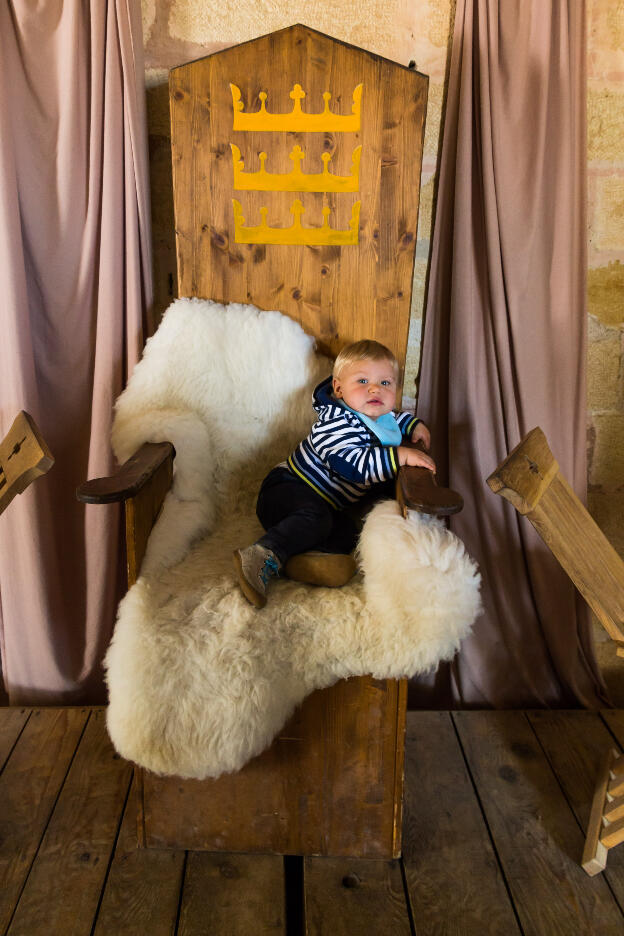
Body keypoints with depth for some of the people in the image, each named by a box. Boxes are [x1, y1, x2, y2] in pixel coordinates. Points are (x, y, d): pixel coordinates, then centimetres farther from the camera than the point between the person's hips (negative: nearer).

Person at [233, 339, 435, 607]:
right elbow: (354, 465, -34)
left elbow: (395, 419, 37)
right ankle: (263, 556, -45)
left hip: (328, 503, 9)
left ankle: (302, 559, -39)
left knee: (347, 531, -18)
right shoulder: (336, 422, -21)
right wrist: (401, 455, -33)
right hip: (289, 488, -8)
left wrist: (414, 424, 17)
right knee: (315, 517, -37)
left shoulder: (381, 418, 10)